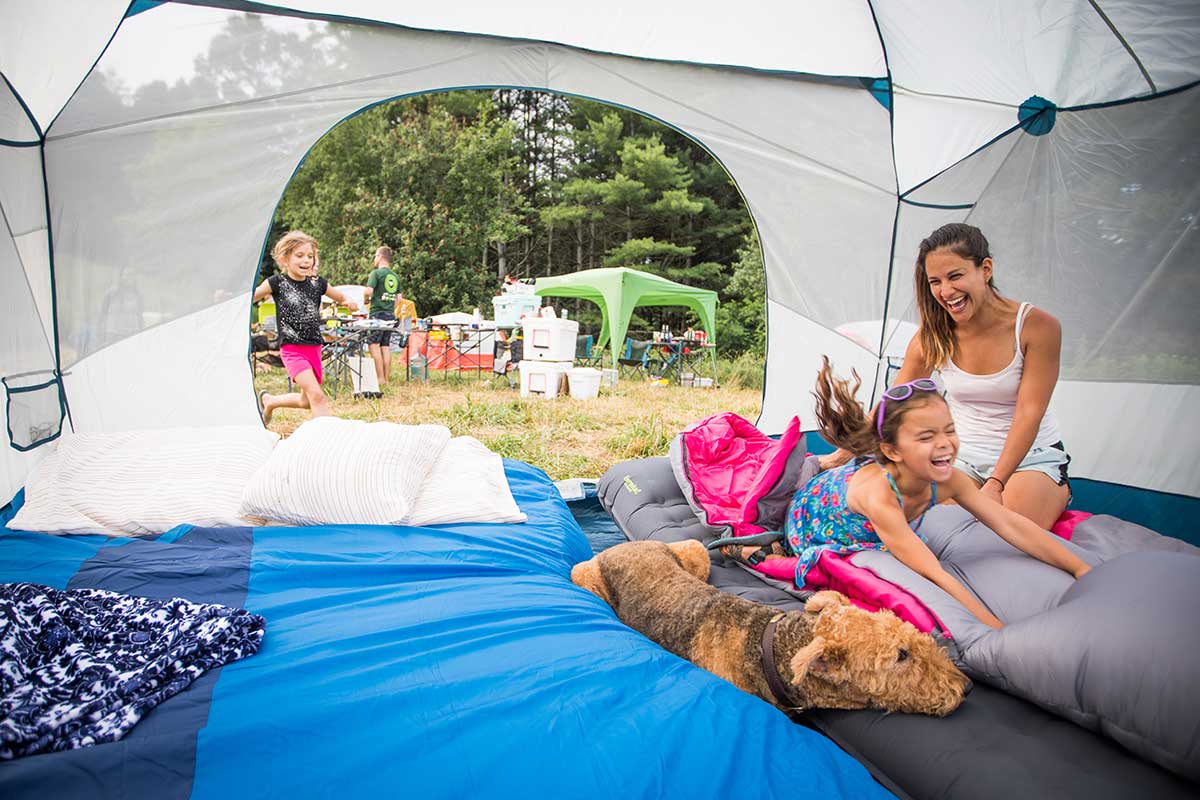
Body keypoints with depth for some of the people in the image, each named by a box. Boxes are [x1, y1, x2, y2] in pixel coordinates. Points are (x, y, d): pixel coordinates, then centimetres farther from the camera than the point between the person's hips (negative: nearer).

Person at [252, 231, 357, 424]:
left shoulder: (317, 283, 5)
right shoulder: (277, 283, -5)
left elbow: (341, 298, 18)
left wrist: (349, 301, -5)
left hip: (313, 348, 5)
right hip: (292, 349, -5)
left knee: (307, 401, 18)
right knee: (316, 395, -20)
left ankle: (268, 401, 45)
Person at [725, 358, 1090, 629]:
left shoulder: (947, 480, -31)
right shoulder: (878, 494, -51)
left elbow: (1010, 524, -28)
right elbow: (933, 573, -52)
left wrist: (1081, 568, -33)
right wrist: (1000, 632, -53)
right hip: (810, 515, -7)